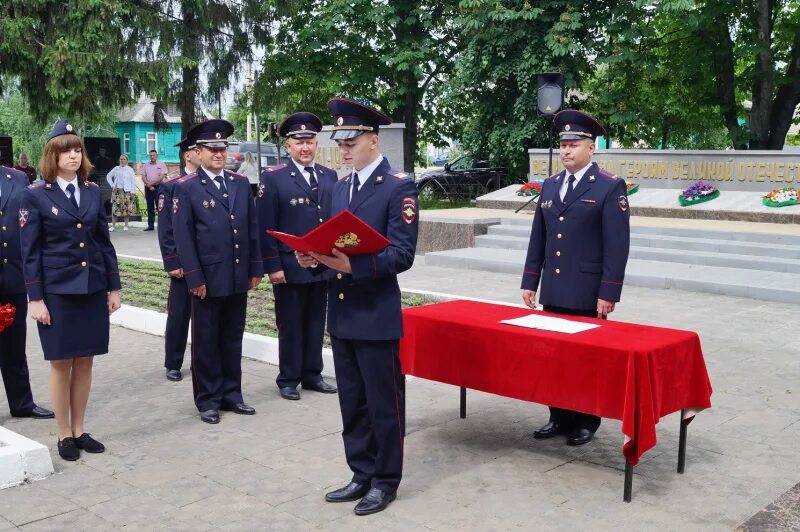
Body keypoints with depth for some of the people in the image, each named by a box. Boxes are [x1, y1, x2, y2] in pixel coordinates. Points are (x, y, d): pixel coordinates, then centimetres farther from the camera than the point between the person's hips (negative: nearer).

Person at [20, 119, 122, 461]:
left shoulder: (93, 192, 7)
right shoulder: (35, 196, -5)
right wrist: (35, 298, -10)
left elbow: (104, 242, 9)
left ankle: (79, 430, 22)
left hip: (93, 289, 4)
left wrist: (114, 287, 7)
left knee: (84, 362, 9)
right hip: (57, 291, -4)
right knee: (61, 363, 5)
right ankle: (64, 435, 17)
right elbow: (30, 252, -6)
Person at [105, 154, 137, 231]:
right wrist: (112, 185, 6)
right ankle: (113, 225, 3)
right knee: (115, 208, -2)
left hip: (127, 191, -2)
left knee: (127, 208, -1)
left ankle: (126, 226, 8)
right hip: (117, 191, 2)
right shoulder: (116, 169, 10)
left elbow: (133, 181, 0)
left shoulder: (130, 170, 4)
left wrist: (132, 192, -7)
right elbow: (108, 176, 18)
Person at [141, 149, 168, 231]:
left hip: (158, 187, -4)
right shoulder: (145, 165, 13)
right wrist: (149, 185, -9)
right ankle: (150, 225, 9)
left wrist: (152, 183, -13)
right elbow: (143, 177, 6)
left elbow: (162, 177, -9)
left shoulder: (161, 165, 1)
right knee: (150, 207, 6)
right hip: (148, 188, 4)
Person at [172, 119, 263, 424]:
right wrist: (194, 279, -12)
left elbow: (252, 228, 11)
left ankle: (231, 394, 24)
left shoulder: (241, 183, 10)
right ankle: (208, 400, 17)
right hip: (207, 278, -4)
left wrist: (256, 268, 7)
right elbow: (182, 237, -7)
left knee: (233, 339, 13)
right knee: (206, 342, 6)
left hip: (238, 277, 4)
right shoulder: (185, 188, -3)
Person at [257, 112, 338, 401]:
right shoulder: (273, 178, -5)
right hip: (289, 267, -4)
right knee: (290, 325, 6)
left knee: (316, 323, 12)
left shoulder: (330, 176, 9)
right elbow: (266, 227, -8)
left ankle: (312, 374, 25)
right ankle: (288, 379, 19)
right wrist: (273, 266, -12)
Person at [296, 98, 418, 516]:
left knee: (384, 404, 5)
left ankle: (385, 480, 21)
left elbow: (402, 254, -16)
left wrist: (354, 266, -29)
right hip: (340, 315, 7)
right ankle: (363, 475, 30)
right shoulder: (340, 187, 13)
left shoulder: (399, 186, -9)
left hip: (377, 316, -7)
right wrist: (315, 257, -3)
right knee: (352, 403, 16)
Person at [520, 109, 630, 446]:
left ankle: (586, 422, 18)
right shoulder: (550, 185, 11)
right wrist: (530, 281, 10)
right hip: (553, 292, 5)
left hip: (588, 294, -5)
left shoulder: (610, 187, -6)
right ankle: (559, 417, 22)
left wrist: (608, 293, -15)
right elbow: (538, 239, 14)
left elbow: (617, 245, -11)